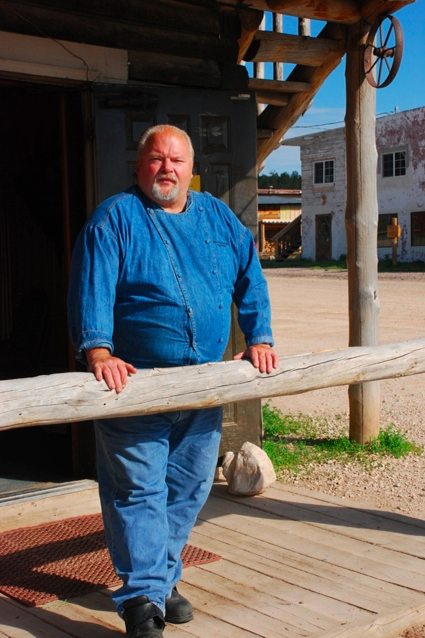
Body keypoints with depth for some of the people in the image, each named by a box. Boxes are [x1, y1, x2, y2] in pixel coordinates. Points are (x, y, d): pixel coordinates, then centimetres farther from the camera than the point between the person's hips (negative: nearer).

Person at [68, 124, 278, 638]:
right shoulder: (114, 218, -3)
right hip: (134, 383, -5)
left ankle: (162, 579, 28)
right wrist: (98, 351, -27)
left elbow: (250, 280, 16)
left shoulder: (217, 217, 13)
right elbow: (91, 288, -14)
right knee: (139, 491, -6)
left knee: (189, 490, 13)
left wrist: (258, 338, 5)